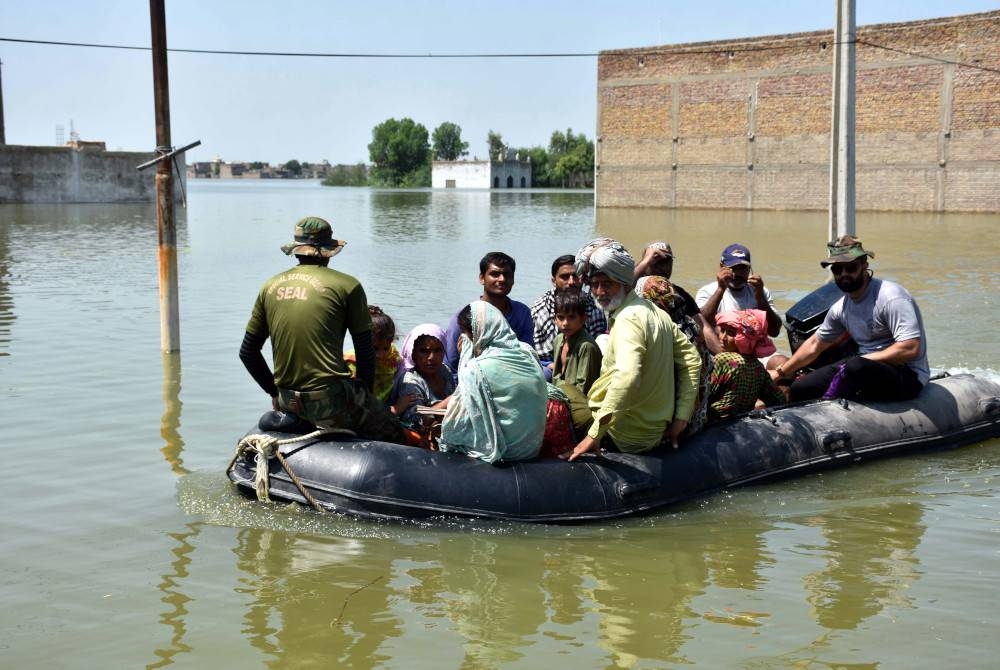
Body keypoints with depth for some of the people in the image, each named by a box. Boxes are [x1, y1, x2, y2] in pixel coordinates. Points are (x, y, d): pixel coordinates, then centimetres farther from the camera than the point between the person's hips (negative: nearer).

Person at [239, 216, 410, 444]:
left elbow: (247, 353, 13)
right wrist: (366, 395, 15)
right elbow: (365, 352, 1)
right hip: (331, 402, -5)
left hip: (286, 404, 5)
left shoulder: (269, 287, 10)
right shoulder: (347, 285, -2)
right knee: (394, 434, 12)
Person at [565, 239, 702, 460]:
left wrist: (594, 434, -35)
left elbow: (627, 377, -35)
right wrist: (681, 418, 11)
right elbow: (692, 359, 13)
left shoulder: (628, 319, -20)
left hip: (627, 438, -9)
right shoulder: (656, 313, 9)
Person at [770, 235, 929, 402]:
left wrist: (864, 360, -22)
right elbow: (814, 345, 23)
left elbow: (910, 348, -25)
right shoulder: (841, 308, 8)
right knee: (799, 389, 0)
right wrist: (780, 372, 24)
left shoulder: (890, 297, -17)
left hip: (907, 376, -7)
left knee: (855, 366, -37)